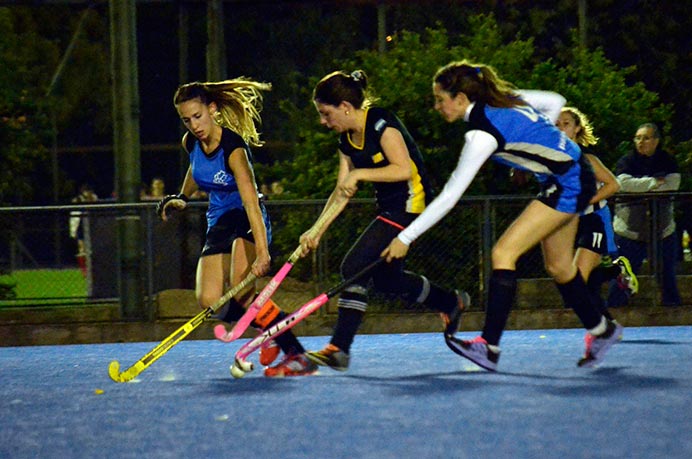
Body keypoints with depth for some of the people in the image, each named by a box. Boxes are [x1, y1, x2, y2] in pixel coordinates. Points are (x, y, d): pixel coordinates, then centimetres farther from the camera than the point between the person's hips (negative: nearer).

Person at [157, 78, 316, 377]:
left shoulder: (233, 147, -24)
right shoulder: (191, 143, -2)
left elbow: (251, 202, -34)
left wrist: (262, 253, -41)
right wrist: (182, 198, 33)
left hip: (248, 224, -7)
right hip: (218, 223, 7)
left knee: (240, 289, -30)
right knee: (209, 302, -10)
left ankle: (297, 355, -26)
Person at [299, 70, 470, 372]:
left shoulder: (381, 124, -17)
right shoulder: (346, 141, 8)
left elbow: (403, 169, -26)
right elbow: (342, 192, 8)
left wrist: (359, 174, -28)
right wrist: (317, 231, 0)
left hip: (409, 205, -10)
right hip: (390, 209, 10)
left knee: (354, 267, -17)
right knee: (385, 277, 21)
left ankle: (339, 349, -17)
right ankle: (451, 302, 44)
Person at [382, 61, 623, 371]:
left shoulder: (482, 134, -23)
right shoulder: (503, 98, 0)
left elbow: (449, 197, -23)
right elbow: (555, 102, 14)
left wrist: (406, 238, -20)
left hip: (569, 185, -10)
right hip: (571, 177, 10)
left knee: (503, 253, -16)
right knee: (558, 267, 19)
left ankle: (489, 346, -21)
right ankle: (601, 330, 36)